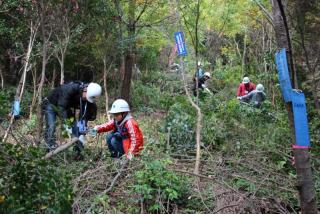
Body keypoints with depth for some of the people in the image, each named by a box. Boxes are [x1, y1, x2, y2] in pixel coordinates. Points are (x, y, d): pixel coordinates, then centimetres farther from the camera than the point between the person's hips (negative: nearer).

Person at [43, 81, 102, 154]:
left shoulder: (88, 100, -19)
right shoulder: (71, 89, -38)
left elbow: (84, 117, -14)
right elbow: (61, 107, -41)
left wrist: (82, 134, -21)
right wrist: (66, 125, -46)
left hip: (66, 107, 5)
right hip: (51, 104, -5)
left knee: (76, 126, -8)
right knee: (51, 126, -22)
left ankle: (78, 150, -3)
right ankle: (52, 149, -18)